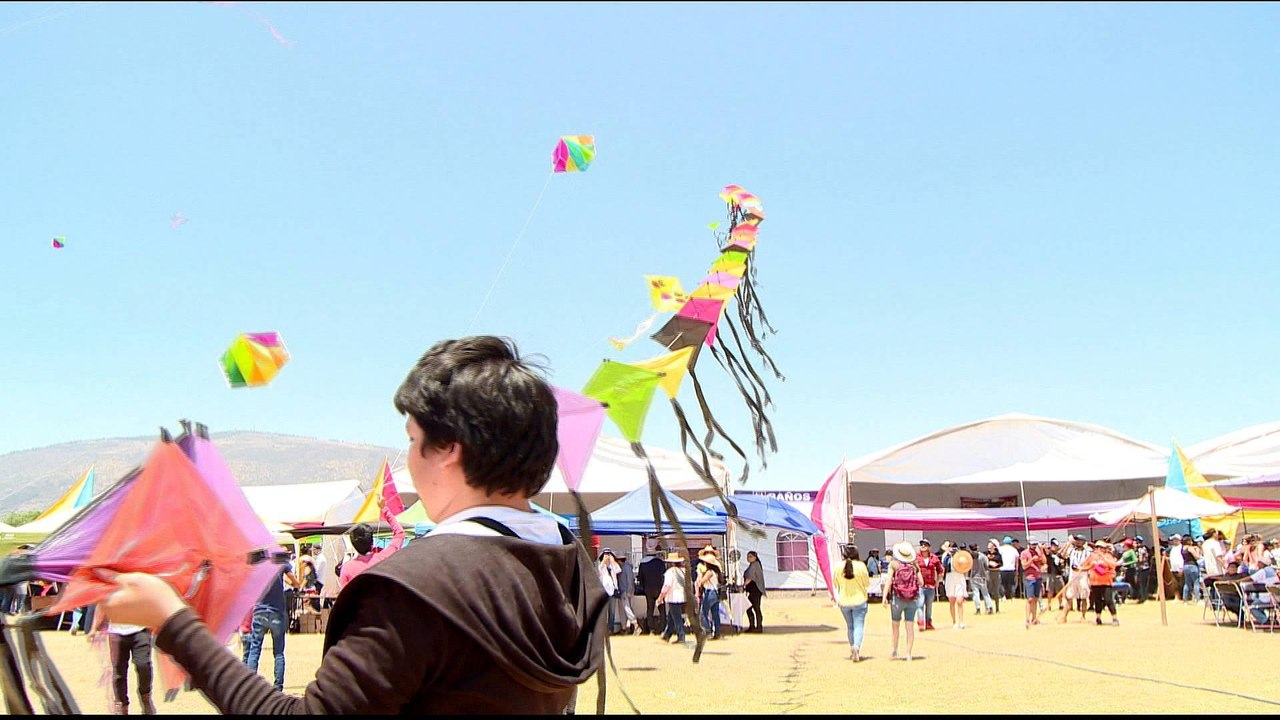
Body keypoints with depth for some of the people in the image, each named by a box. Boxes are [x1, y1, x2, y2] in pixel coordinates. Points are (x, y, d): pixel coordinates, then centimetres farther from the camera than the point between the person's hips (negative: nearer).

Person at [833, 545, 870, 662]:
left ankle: (853, 649, 22)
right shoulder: (860, 566, -14)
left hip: (844, 601, 2)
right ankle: (857, 647, -22)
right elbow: (867, 583, -5)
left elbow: (836, 584, 3)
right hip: (859, 600, -2)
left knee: (850, 627, 17)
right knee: (858, 626, -1)